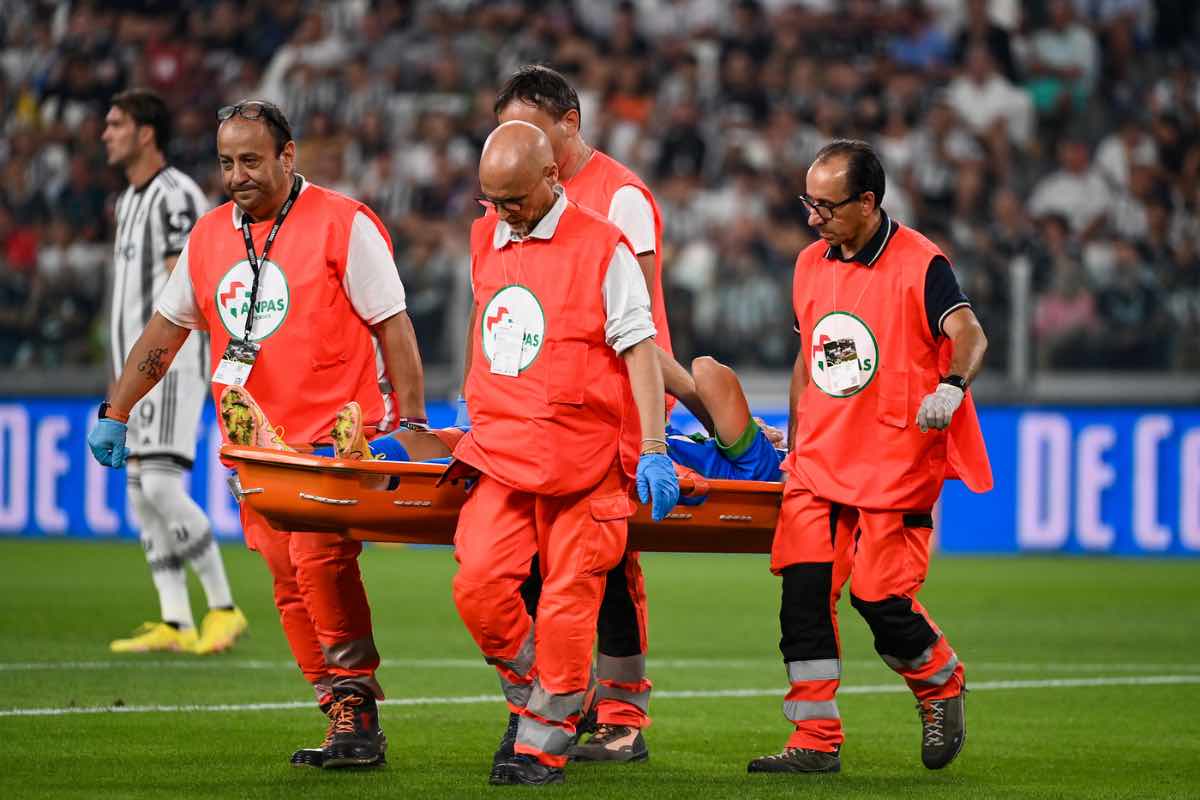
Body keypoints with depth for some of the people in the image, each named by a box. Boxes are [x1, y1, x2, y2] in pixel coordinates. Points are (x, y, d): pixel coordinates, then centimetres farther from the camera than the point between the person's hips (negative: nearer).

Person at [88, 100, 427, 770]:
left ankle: (356, 706, -15)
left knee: (320, 558, -23)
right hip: (255, 443, 6)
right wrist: (115, 413, 17)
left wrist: (412, 422, -8)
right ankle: (349, 722, 4)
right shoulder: (209, 237, 12)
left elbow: (393, 327, -4)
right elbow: (165, 331, 20)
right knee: (291, 585, 1)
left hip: (337, 434, -6)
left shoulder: (343, 224, -4)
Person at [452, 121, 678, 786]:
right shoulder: (484, 242, 13)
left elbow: (639, 350, -6)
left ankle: (544, 743, 5)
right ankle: (533, 698, 11)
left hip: (582, 457, -5)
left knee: (567, 601, -6)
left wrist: (653, 450, -12)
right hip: (500, 450, 5)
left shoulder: (601, 247, -4)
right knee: (478, 585, -11)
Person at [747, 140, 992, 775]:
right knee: (803, 591, -6)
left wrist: (950, 387, -41)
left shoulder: (919, 264, -9)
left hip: (896, 468, -6)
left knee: (880, 597, -9)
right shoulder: (811, 264, 11)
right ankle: (815, 740, 0)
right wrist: (794, 442, 22)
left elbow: (968, 334, -21)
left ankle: (942, 686, 21)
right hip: (819, 463, 6)